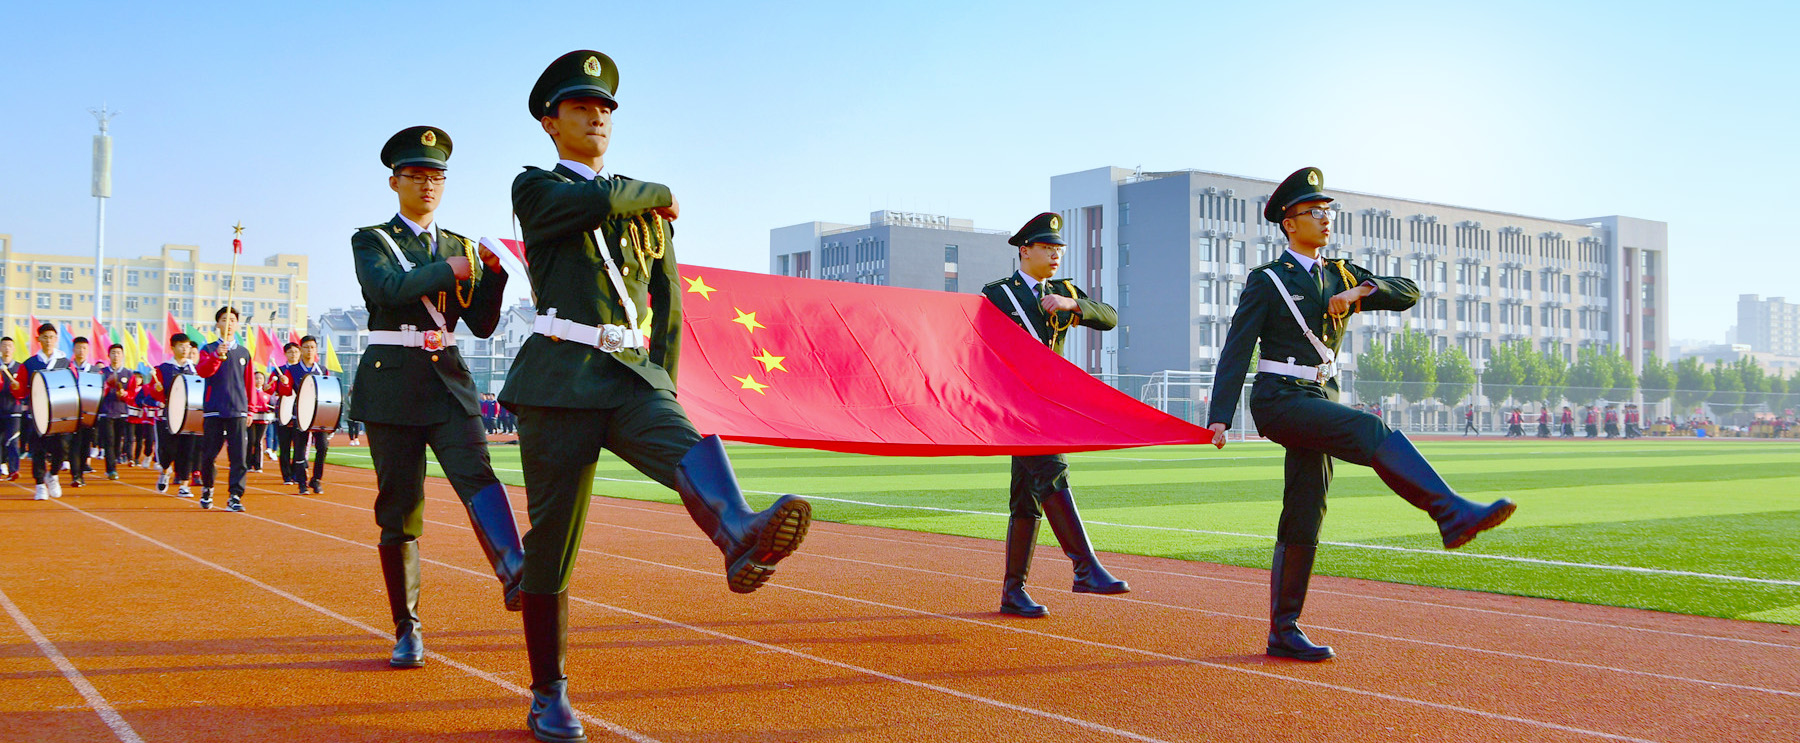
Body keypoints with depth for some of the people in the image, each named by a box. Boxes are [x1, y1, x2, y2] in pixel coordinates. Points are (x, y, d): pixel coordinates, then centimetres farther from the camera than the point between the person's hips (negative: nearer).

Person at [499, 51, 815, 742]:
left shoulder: (651, 205, 20)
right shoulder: (535, 188, 7)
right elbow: (598, 202, -14)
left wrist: (663, 381, 15)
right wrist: (657, 194, 5)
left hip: (634, 374, 3)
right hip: (561, 380, -2)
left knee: (687, 444, -31)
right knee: (553, 538, -1)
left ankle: (739, 537, -63)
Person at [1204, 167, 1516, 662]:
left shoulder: (1341, 275, 17)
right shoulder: (1267, 282, 0)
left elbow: (1409, 293, 9)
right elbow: (1236, 352, -5)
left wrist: (1362, 290, -11)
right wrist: (1220, 417, -14)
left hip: (1319, 400, 6)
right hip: (1280, 399, -6)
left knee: (1304, 520, 5)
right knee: (1373, 432, -29)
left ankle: (1284, 632, 9)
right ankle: (1454, 514, -38)